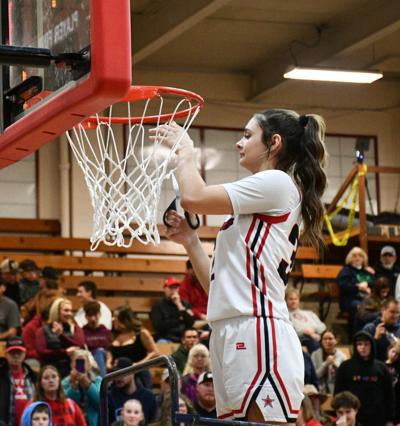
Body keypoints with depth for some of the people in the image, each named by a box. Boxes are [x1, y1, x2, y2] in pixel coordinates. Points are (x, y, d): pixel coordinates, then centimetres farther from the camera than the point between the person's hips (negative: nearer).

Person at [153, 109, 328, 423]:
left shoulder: (278, 183, -1)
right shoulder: (257, 213, 26)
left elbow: (193, 197, -9)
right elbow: (218, 284, 24)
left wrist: (184, 150, 8)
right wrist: (189, 240, 16)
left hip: (257, 334, -9)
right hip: (232, 336, 10)